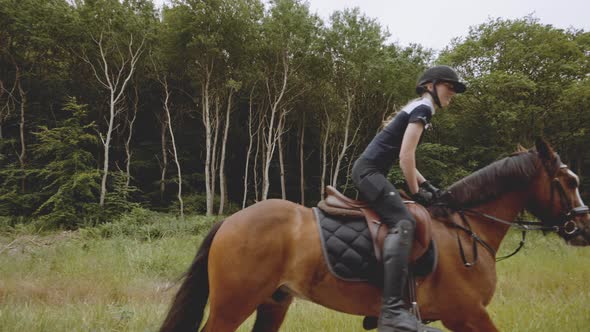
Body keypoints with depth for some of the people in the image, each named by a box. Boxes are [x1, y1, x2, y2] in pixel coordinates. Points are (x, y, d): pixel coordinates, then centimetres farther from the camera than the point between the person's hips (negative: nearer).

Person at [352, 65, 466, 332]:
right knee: (403, 223, -25)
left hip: (368, 172, 11)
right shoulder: (423, 108, -7)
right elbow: (406, 156, -16)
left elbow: (404, 157, 26)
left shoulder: (416, 109, 24)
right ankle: (392, 310, -35)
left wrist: (426, 185, 18)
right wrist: (416, 192, -7)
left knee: (395, 222, 16)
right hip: (369, 171, -11)